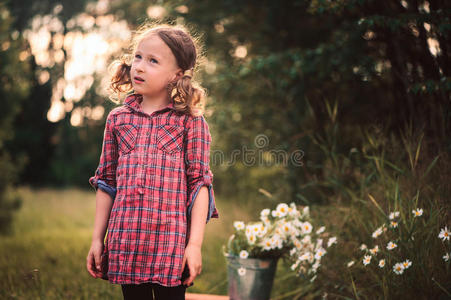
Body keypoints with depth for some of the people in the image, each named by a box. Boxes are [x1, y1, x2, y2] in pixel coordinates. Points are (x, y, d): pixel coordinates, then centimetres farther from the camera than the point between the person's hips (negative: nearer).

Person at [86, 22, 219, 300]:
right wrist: (97, 239, 11)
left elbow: (200, 183, -3)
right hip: (125, 241, 3)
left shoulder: (190, 121, -1)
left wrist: (195, 244, -9)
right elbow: (106, 183, 13)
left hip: (171, 243, -3)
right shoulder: (118, 119, 9)